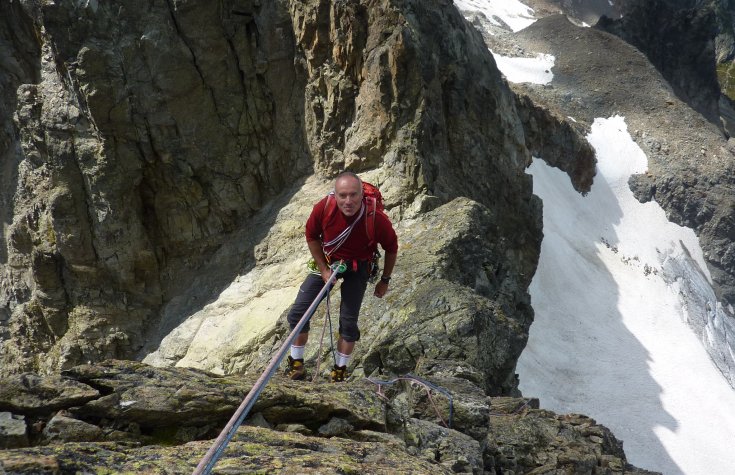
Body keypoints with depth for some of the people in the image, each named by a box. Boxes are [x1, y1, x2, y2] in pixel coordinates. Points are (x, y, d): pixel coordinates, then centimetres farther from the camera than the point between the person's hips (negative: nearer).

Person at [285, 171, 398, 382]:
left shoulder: (377, 220, -31)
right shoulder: (324, 208, -29)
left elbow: (391, 248, -9)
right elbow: (312, 237, -7)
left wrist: (385, 281, 0)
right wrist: (323, 270, -9)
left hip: (357, 268, -2)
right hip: (327, 261, 2)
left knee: (348, 322, -4)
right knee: (297, 313, -3)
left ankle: (340, 371, 18)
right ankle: (296, 365, 16)